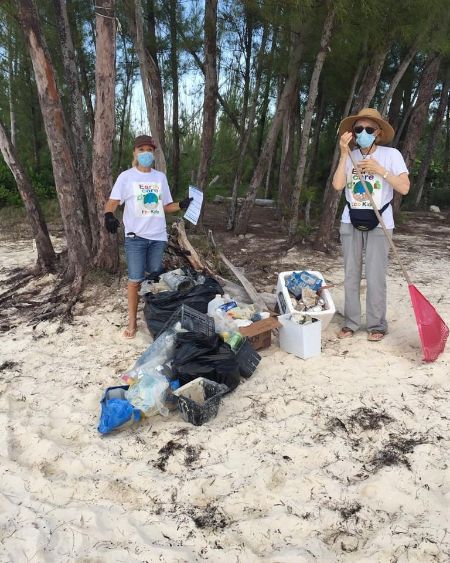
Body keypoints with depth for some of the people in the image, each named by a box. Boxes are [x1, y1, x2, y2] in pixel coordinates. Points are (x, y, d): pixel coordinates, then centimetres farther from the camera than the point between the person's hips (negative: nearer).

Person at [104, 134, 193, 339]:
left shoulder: (160, 177, 9)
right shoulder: (126, 176, -2)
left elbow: (165, 206, 12)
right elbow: (112, 202, -8)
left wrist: (182, 205, -5)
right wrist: (109, 215, -29)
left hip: (158, 236, 4)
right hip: (135, 237, -4)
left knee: (155, 278, 15)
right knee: (135, 280, -2)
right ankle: (132, 321, 9)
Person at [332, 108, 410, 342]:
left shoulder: (391, 154, -3)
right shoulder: (350, 156, 4)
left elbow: (404, 188, -10)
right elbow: (337, 185, -11)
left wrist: (380, 170, -16)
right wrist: (344, 154, -13)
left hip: (379, 225, -3)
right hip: (351, 223, 3)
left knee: (375, 277, -4)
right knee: (351, 274, 6)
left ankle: (377, 325, 9)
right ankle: (350, 322, 16)